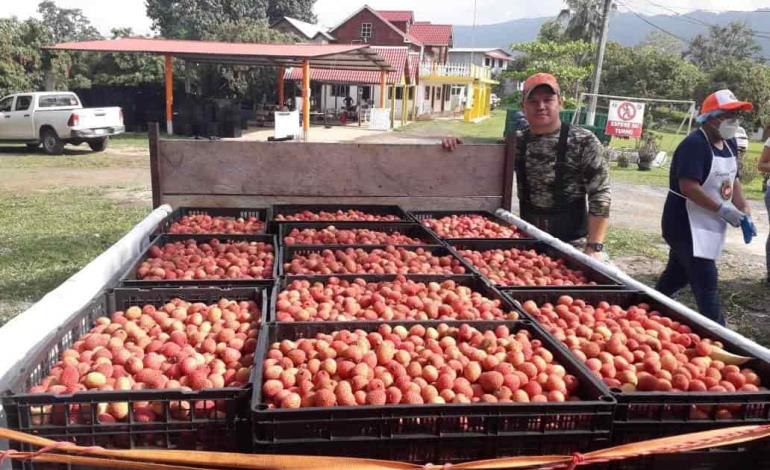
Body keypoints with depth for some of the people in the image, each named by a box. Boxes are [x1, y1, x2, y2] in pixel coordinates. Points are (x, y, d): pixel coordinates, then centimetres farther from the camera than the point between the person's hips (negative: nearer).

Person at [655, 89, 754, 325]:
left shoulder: (729, 143, 10)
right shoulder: (694, 144, -19)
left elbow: (733, 180, 17)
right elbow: (689, 187, -27)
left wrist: (744, 213, 4)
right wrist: (723, 210, -21)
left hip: (711, 226, 9)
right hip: (687, 225, -9)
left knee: (677, 275, 19)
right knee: (706, 284, -9)